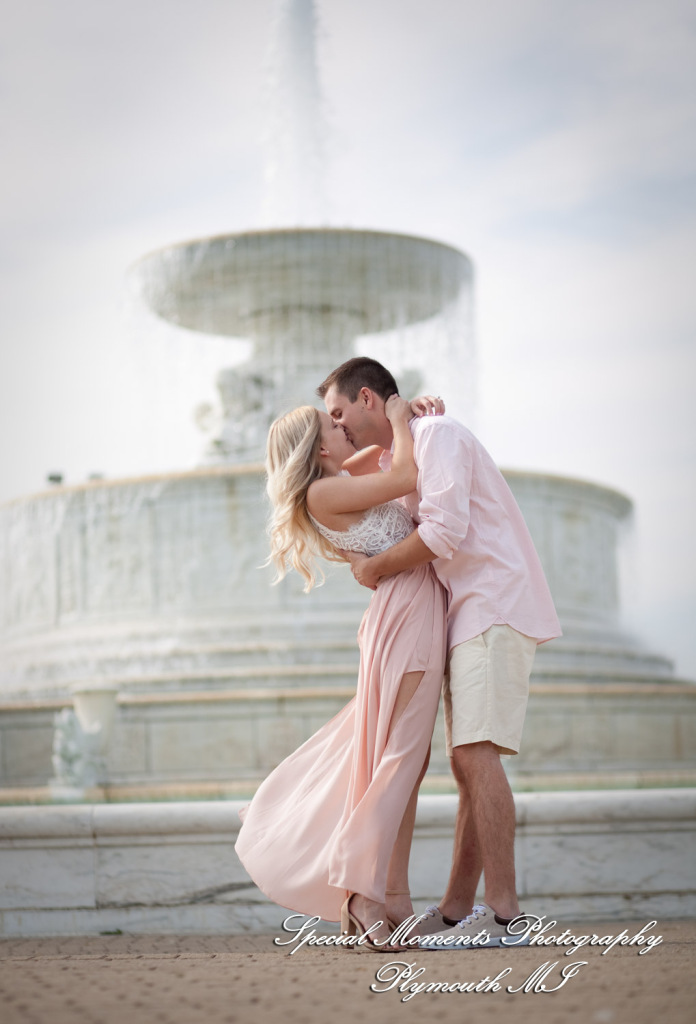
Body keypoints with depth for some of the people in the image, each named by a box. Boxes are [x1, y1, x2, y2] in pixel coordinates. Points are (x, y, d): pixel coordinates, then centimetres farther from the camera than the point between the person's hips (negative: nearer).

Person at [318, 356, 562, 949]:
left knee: (477, 754, -17)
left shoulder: (436, 433, -8)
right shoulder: (397, 460, 23)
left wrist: (377, 568, -8)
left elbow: (444, 530, -19)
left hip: (495, 608, -10)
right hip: (470, 615, 10)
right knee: (467, 765, 8)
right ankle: (456, 911, 10)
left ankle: (504, 914, -20)